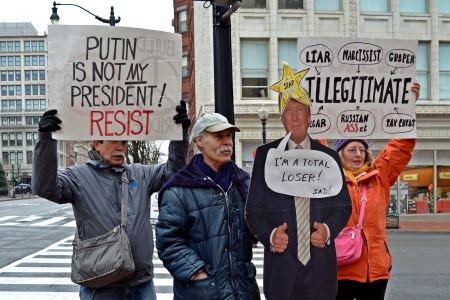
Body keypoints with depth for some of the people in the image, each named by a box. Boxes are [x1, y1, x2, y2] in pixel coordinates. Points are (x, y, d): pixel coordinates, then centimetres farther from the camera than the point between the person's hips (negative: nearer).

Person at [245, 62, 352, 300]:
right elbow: (253, 209, 3)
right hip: (280, 263, -1)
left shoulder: (329, 157, 9)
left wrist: (329, 229, -10)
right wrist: (270, 234, -15)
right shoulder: (265, 155, 4)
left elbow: (343, 206, 10)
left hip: (320, 265, 1)